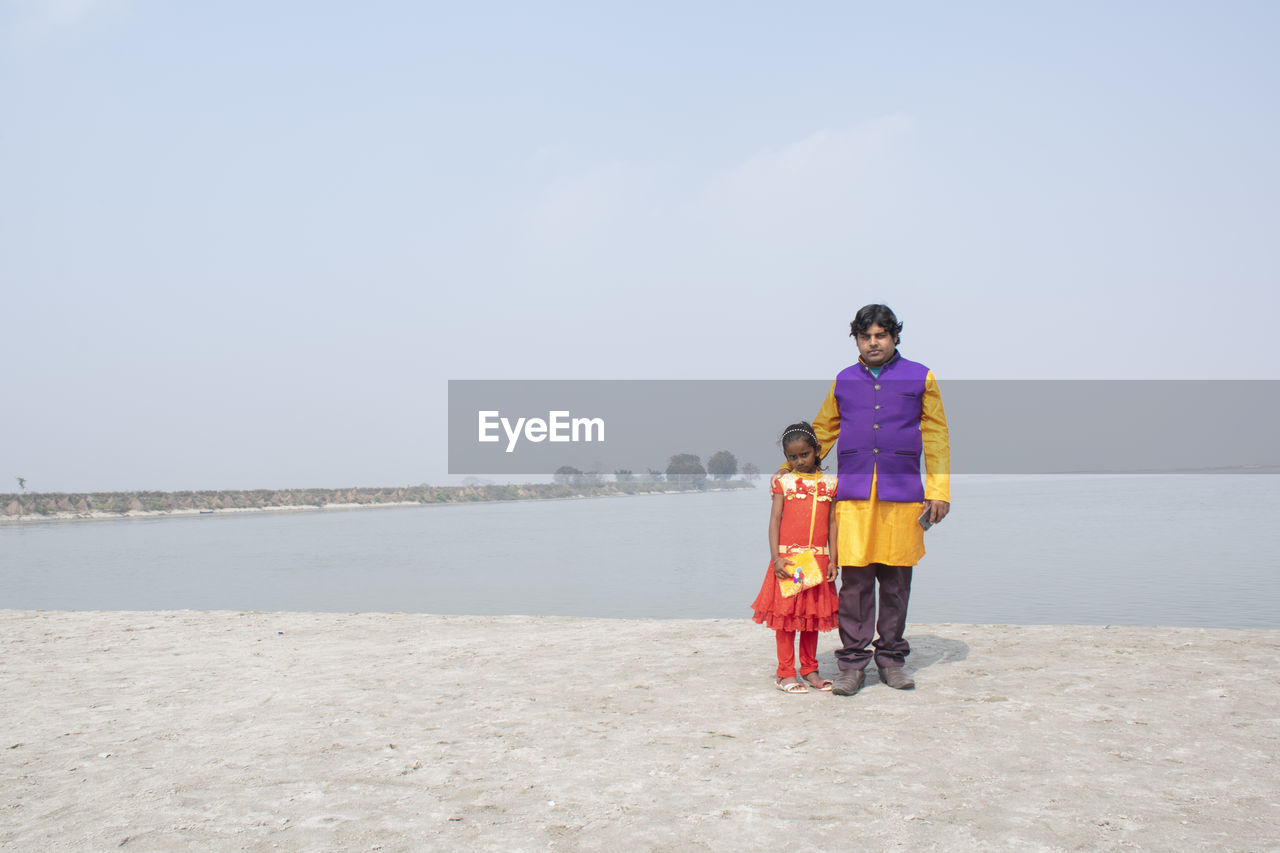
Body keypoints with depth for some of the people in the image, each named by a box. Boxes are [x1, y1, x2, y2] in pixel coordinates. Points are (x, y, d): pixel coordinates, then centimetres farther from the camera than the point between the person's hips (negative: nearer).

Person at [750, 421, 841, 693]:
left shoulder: (829, 483, 8)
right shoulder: (783, 480, 2)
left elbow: (832, 524, 8)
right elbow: (775, 519, -2)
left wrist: (833, 560, 1)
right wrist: (776, 557, -12)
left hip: (818, 559, 3)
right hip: (787, 558, -3)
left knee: (814, 614, 10)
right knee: (786, 613, -1)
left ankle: (809, 670, 22)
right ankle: (785, 673, 6)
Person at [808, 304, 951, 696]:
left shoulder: (920, 378, 10)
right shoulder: (844, 381, 15)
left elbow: (935, 436, 10)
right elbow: (822, 432, 23)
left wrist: (938, 489, 3)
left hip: (901, 493, 0)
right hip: (853, 494, 1)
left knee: (895, 580, 4)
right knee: (854, 578, -5)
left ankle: (891, 658, 16)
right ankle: (853, 663, 2)